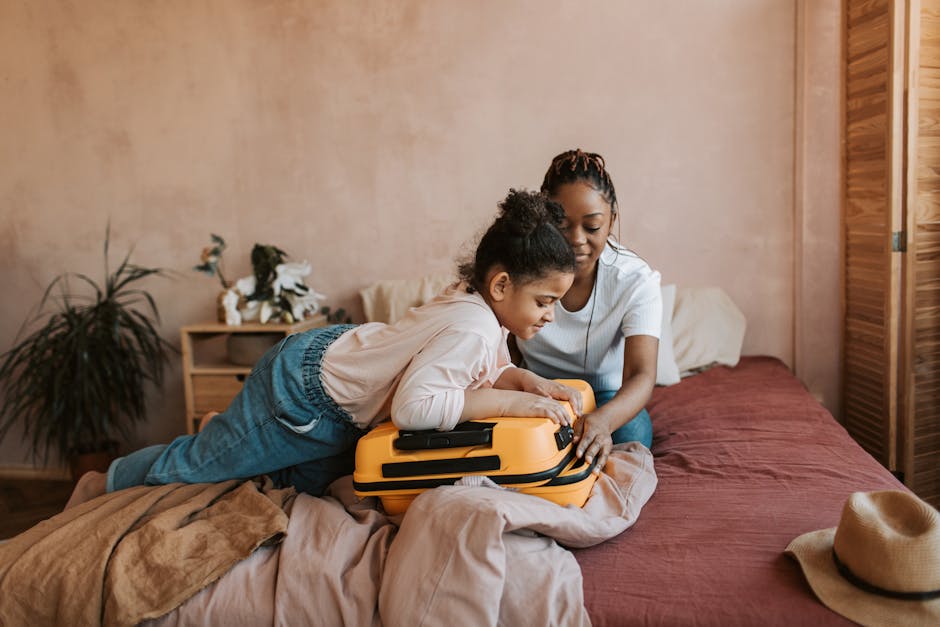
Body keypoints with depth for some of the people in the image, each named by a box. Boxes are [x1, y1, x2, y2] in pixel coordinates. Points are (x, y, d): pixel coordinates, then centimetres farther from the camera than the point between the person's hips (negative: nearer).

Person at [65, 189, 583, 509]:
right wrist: (509, 400, -37)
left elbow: (489, 367, 6)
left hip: (334, 357, 9)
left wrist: (525, 379, -15)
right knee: (200, 462, 13)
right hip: (303, 387, -9)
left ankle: (226, 428, 46)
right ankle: (101, 484, 39)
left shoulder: (480, 300, -6)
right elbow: (411, 407, -42)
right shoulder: (473, 328, -34)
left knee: (302, 480, 29)